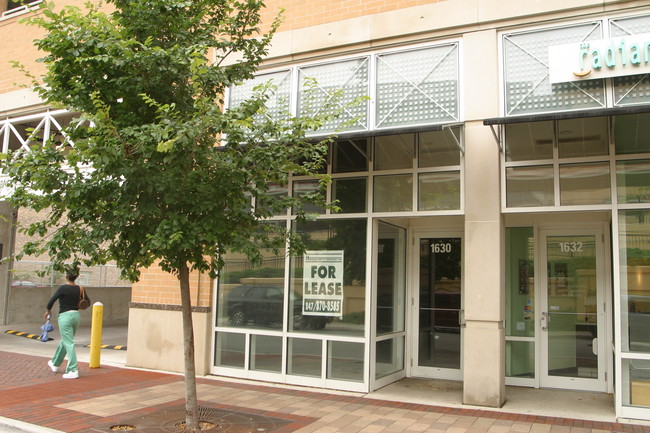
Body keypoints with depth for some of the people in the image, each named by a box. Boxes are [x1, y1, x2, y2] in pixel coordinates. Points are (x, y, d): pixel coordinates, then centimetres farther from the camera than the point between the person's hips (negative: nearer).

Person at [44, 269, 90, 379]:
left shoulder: (63, 288, -13)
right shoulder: (79, 289, 3)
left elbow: (51, 301, -13)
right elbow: (87, 302, 4)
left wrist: (48, 311, 5)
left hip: (65, 316, -7)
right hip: (76, 316, 7)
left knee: (69, 344, -6)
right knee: (65, 341, 23)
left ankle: (73, 371, -8)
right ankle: (55, 364, 42)